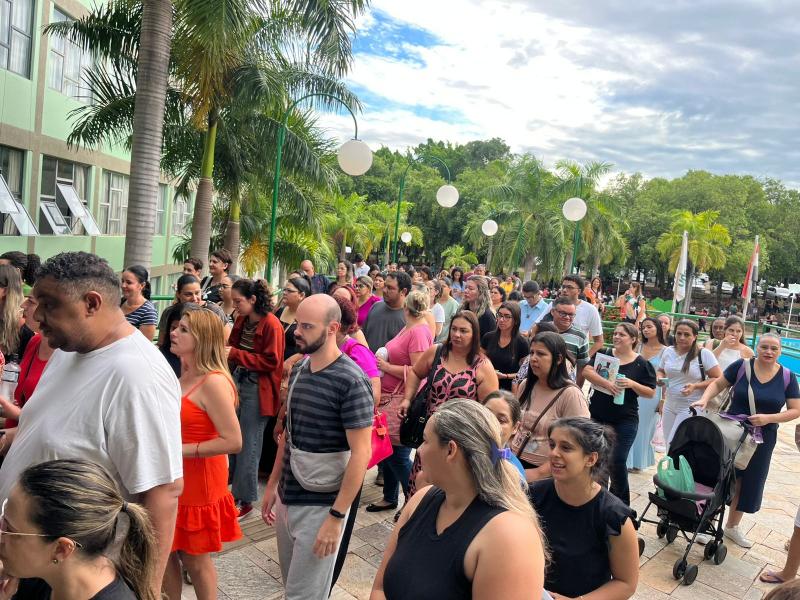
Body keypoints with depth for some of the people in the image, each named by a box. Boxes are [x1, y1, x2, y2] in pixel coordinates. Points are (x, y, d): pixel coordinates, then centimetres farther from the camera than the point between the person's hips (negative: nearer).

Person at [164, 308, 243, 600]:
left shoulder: (214, 382, -23)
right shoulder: (185, 375, 6)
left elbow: (233, 442, -28)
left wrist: (180, 450, -22)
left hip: (199, 482, -8)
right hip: (174, 479, 8)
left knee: (195, 559, 10)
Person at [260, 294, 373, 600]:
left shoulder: (351, 381, -19)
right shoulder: (298, 370, 4)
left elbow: (361, 453, -20)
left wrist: (336, 516, -20)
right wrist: (273, 484, 13)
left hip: (320, 506, -7)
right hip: (287, 498, 7)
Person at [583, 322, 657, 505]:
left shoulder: (642, 364, -2)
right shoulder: (603, 354, 3)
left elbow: (651, 393, -2)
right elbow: (587, 371, -12)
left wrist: (632, 384, -19)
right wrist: (606, 382, -28)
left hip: (624, 421, -3)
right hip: (597, 416, 3)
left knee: (617, 462, -2)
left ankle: (619, 502, 19)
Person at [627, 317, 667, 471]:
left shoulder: (665, 351, -6)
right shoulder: (638, 346, 3)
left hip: (652, 394, -3)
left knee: (644, 428, 8)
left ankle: (639, 461, 24)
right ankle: (628, 460, 22)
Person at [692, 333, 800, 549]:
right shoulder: (741, 366, -10)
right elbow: (718, 384, -1)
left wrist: (768, 418, -19)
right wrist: (704, 399, -19)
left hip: (761, 439, 3)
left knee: (749, 481, 14)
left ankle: (732, 526, 34)